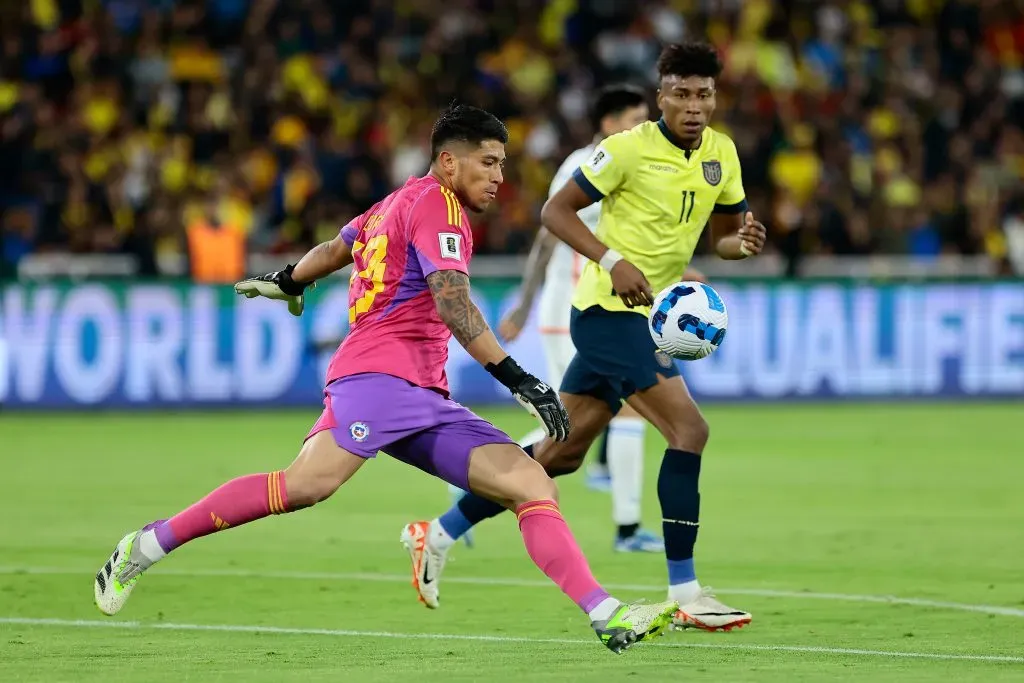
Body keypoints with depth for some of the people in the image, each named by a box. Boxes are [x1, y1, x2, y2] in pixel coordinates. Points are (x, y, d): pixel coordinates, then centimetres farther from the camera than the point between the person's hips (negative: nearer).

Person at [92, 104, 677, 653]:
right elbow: (452, 303, -15)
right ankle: (148, 546, -18)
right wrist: (518, 379, -20)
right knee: (310, 482, -28)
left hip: (425, 399, 10)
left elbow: (337, 247, 42)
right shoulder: (437, 203, -2)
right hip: (381, 373, -10)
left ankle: (608, 617, -15)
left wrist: (287, 282, 61)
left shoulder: (400, 202, 26)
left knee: (533, 484, -3)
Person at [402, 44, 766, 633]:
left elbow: (722, 235, 17)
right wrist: (614, 261, -24)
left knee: (562, 452, 13)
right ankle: (684, 594, -15)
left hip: (646, 318, 8)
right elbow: (556, 212, -11)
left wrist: (743, 241, -7)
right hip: (610, 311, -8)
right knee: (689, 430, -17)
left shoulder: (721, 154, 6)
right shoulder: (630, 148, -14)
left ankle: (441, 534, 24)